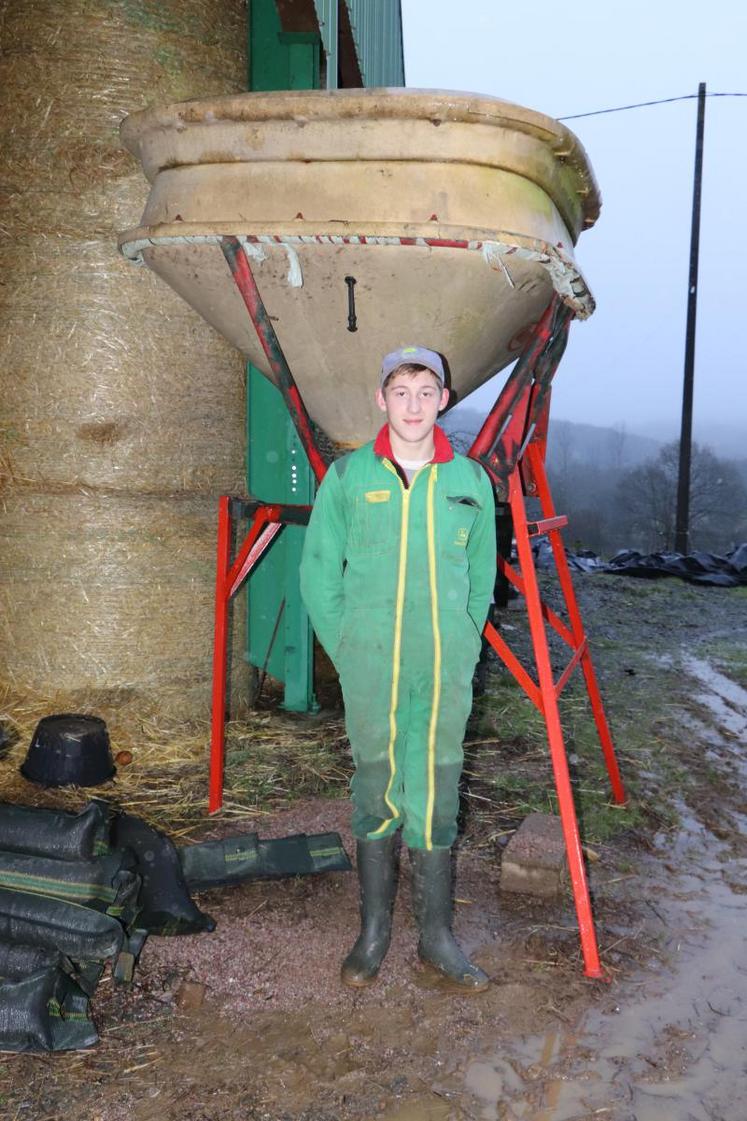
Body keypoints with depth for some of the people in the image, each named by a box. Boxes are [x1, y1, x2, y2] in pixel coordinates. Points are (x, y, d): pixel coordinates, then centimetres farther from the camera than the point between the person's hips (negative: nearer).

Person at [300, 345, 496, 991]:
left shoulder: (470, 481, 5)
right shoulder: (348, 477, 0)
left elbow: (482, 575, 13)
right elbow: (317, 572, 4)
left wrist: (466, 646, 5)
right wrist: (344, 650, 0)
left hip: (447, 672, 1)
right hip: (370, 670, -1)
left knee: (436, 797, 8)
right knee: (377, 794, 8)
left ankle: (437, 936, 22)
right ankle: (375, 930, 24)